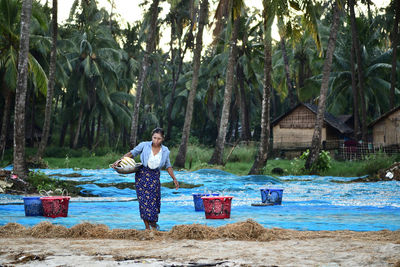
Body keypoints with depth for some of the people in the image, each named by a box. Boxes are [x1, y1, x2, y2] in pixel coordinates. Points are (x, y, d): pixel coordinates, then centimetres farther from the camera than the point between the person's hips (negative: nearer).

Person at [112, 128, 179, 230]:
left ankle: (153, 223, 27)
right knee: (144, 201, -5)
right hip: (142, 174, -2)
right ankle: (147, 227, 3)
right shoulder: (144, 145, -7)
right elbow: (131, 153, 0)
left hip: (154, 177, 2)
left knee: (154, 201, 2)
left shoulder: (165, 151, 0)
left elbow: (168, 166, 12)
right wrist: (119, 160, -9)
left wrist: (174, 179, 12)